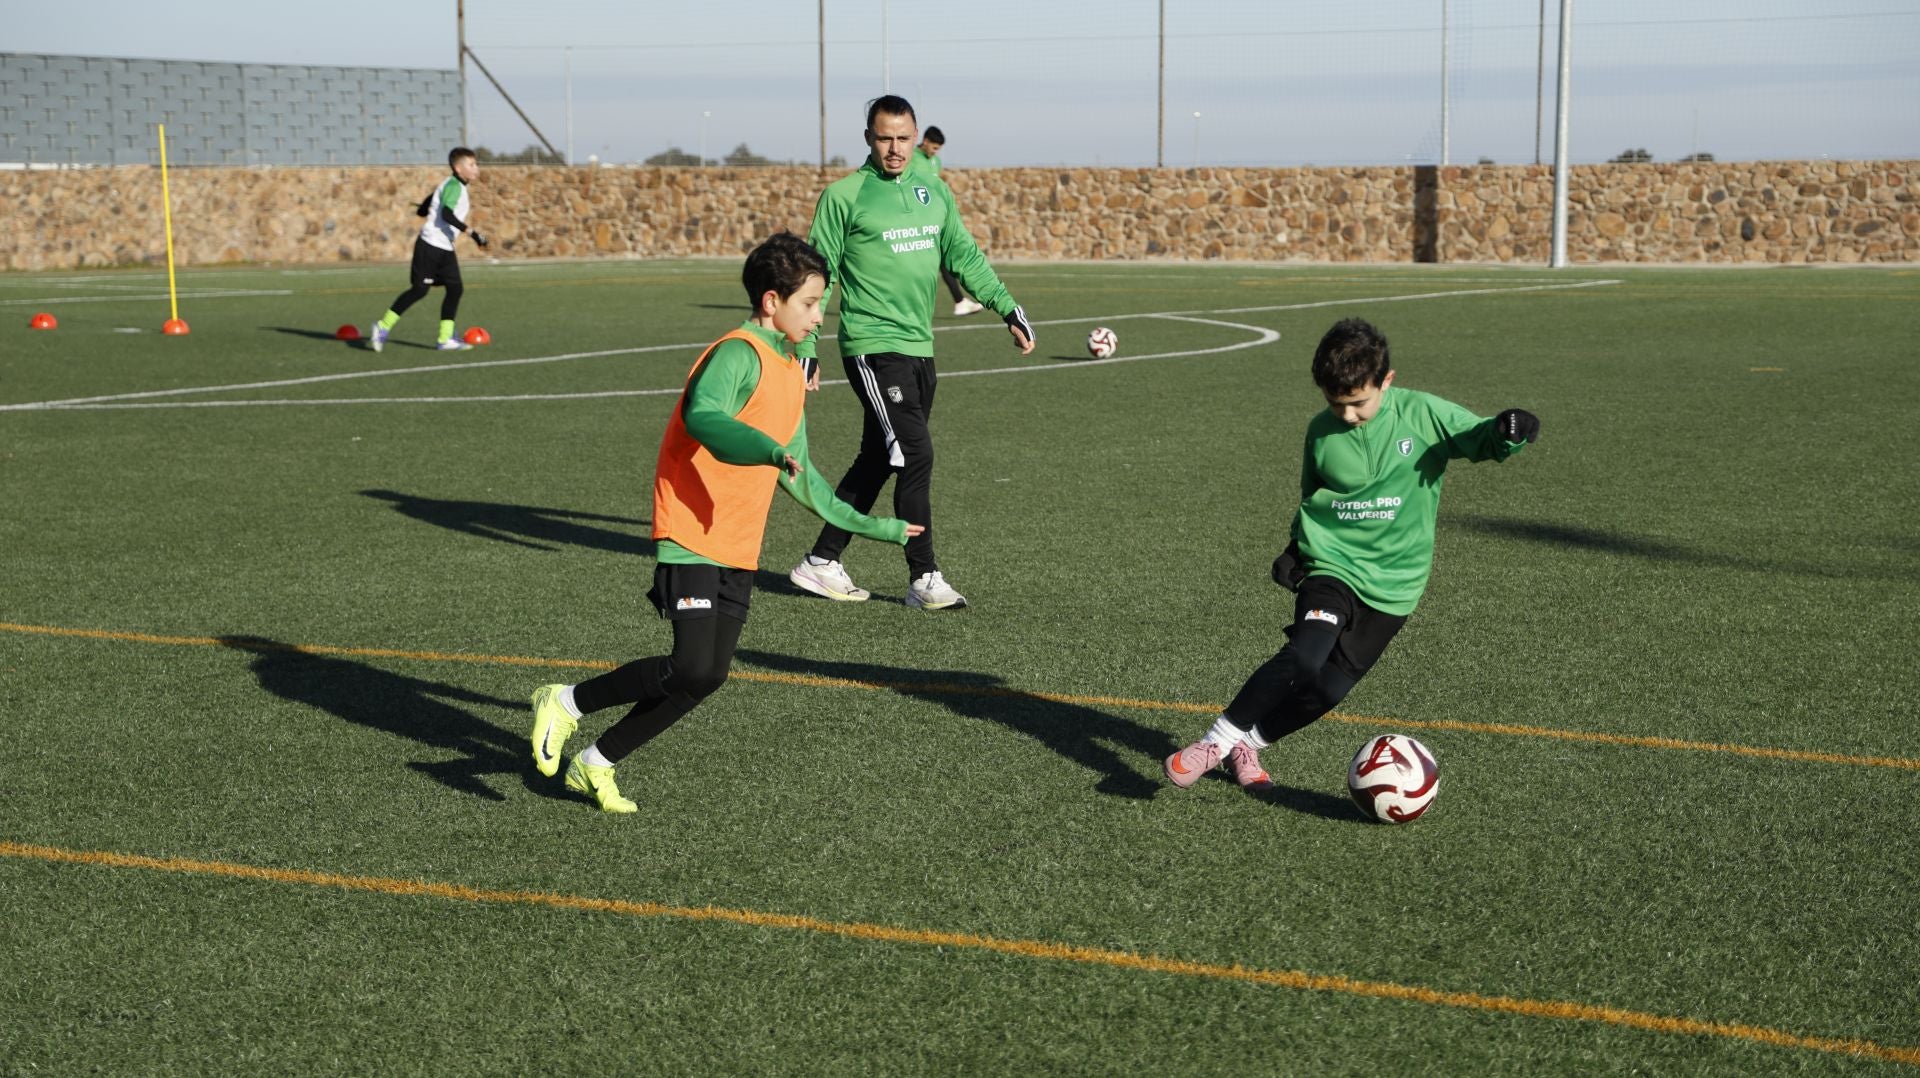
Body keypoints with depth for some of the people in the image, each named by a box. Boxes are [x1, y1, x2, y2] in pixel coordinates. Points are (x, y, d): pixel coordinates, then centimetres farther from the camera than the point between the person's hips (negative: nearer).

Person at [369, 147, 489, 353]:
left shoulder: (449, 185, 16)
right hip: (430, 245, -10)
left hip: (445, 248, 10)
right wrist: (471, 232, -31)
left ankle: (445, 339, 3)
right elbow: (447, 214, -28)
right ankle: (382, 327, 4)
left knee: (455, 289, 2)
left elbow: (422, 210, 19)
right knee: (419, 289, -7)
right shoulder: (454, 186, -13)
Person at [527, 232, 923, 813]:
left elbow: (797, 475, 27)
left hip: (739, 549, 9)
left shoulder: (790, 372, 17)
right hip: (693, 538, -9)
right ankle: (567, 702, 3)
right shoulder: (739, 354, -13)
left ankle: (597, 763, 16)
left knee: (708, 676, 4)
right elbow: (703, 416, -34)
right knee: (693, 671, -16)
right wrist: (771, 452, -47)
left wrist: (869, 525, 28)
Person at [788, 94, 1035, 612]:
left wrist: (1007, 308, 5)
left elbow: (965, 256, 16)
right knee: (916, 454, -13)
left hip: (920, 347, 7)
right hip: (873, 348, -7)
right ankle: (924, 578, -5)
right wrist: (805, 350, -4)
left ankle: (822, 562, 23)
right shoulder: (844, 196, -5)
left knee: (877, 460, 12)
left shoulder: (934, 191, 12)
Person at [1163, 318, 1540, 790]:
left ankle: (1247, 744, 20)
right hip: (1331, 567, 0)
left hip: (1394, 583, 0)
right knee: (1304, 656, -26)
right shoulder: (1321, 433, 0)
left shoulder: (1423, 414, -7)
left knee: (1330, 687, -3)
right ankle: (1216, 742, -17)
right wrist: (1296, 548, 3)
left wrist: (1508, 432, -27)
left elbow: (1482, 439, -4)